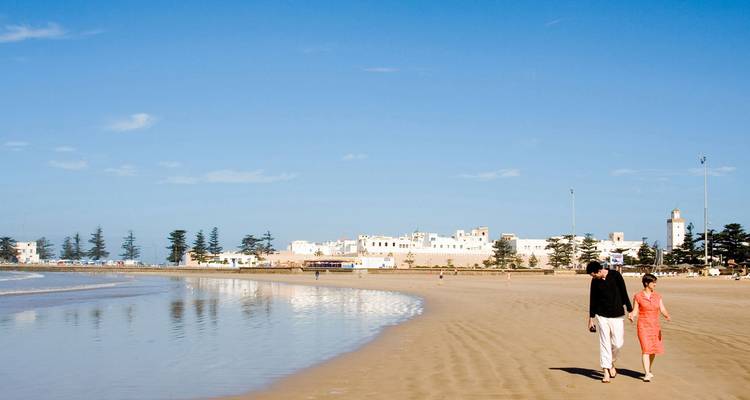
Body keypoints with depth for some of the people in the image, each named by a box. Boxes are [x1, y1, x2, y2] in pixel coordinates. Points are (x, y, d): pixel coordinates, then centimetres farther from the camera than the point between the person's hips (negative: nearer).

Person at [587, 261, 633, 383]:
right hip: (602, 316, 1)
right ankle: (606, 371, 0)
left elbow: (624, 293, -2)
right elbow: (593, 300, 9)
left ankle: (611, 363, 24)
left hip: (617, 315, -1)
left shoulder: (615, 275, -8)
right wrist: (591, 318, 12)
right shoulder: (594, 281, 0)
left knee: (618, 343, -2)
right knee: (604, 343, -3)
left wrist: (630, 310, -1)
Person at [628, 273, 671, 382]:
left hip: (655, 326, 4)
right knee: (645, 349, -13)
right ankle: (647, 374, -13)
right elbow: (635, 311, -2)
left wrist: (667, 316, -21)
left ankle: (649, 370, 33)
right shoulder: (638, 296, -4)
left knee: (654, 350, 10)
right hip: (643, 326, -4)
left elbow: (663, 310, 0)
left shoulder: (657, 296, 6)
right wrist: (631, 315, -24)